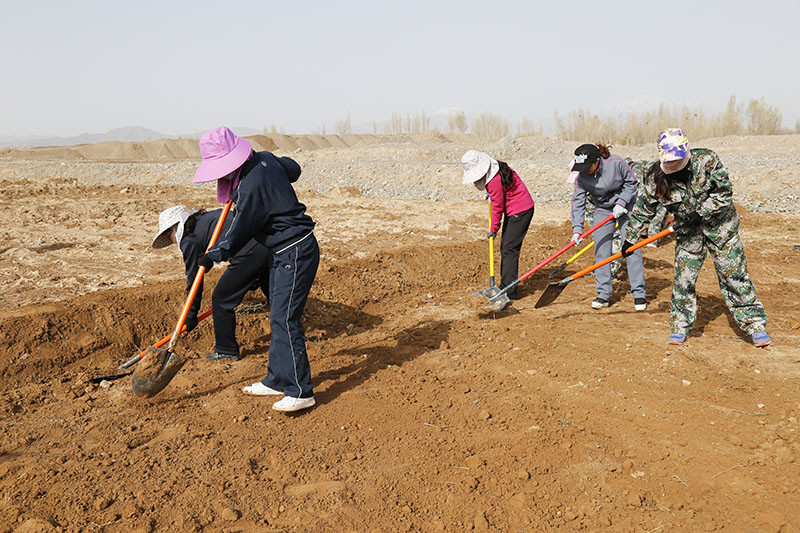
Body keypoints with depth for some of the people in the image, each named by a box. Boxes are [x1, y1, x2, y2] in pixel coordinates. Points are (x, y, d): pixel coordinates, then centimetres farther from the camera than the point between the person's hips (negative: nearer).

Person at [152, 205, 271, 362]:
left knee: (221, 299, 8)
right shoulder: (208, 217, 25)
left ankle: (227, 350, 20)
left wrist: (190, 318, 17)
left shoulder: (189, 239, 3)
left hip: (249, 253, -9)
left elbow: (193, 279, 7)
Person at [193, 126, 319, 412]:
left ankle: (301, 391, -6)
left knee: (284, 319, -11)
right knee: (278, 316, 15)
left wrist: (214, 255, 0)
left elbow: (241, 231, -15)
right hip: (284, 252, 11)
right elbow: (293, 169, 23)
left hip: (296, 253, -11)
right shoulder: (265, 159, 3)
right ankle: (278, 380, 25)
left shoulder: (251, 185, -24)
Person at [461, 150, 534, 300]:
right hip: (513, 211, 10)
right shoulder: (496, 167, 3)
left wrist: (494, 229, -8)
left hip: (520, 212, -10)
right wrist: (490, 193, 14)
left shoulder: (494, 181, -25)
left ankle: (510, 293, -11)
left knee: (509, 250, -11)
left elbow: (498, 207, -17)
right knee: (505, 247, 15)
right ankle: (505, 286, 24)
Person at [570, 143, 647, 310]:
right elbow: (578, 202, -15)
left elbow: (631, 182, -9)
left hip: (625, 207, -3)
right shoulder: (581, 177, -15)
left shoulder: (617, 163, -23)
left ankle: (639, 294, 1)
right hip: (602, 211, 3)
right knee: (601, 251, -2)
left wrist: (621, 203, -19)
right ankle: (603, 295, 7)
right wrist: (577, 229, -23)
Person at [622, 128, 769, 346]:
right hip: (688, 231, 2)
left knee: (733, 273, 0)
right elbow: (644, 208, -2)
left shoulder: (707, 160, -20)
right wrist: (630, 238, 1)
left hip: (719, 224, -2)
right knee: (684, 276, -2)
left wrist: (701, 213, -22)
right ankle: (681, 325, 15)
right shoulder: (655, 176, -14)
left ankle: (755, 323, 12)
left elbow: (724, 193, -13)